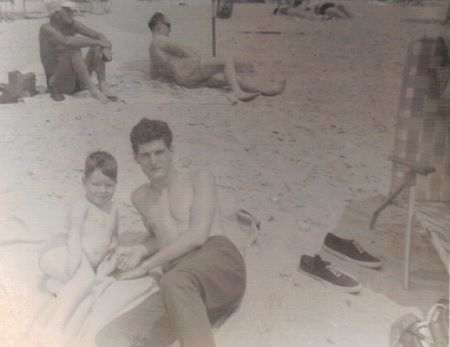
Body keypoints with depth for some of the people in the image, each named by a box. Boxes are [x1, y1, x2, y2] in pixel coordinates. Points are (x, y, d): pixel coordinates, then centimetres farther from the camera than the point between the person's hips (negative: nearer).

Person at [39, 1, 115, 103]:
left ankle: (103, 87, -22)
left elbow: (99, 35, 5)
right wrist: (98, 42, -27)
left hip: (77, 80, 7)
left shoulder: (72, 25, 5)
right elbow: (67, 42, -31)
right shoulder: (46, 29, -13)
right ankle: (93, 89, -36)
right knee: (74, 49, -28)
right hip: (59, 82, -7)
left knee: (97, 48, -5)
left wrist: (106, 49, -18)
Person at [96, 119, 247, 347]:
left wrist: (145, 267, 1)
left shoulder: (200, 179, 14)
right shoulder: (140, 198, 29)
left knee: (174, 283, -41)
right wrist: (140, 252, 17)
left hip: (218, 262, -4)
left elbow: (197, 235, 0)